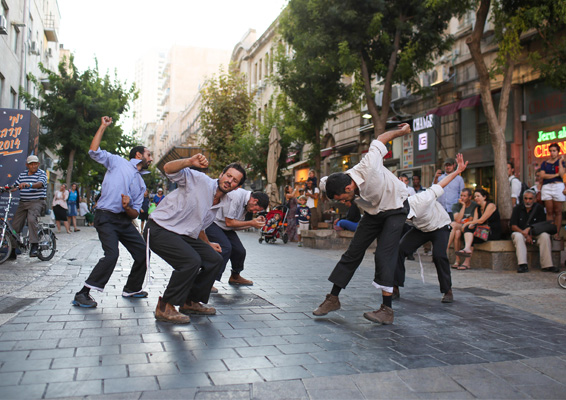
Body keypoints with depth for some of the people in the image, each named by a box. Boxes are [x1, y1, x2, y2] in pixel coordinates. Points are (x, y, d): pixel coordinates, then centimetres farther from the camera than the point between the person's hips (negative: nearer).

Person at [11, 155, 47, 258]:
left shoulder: (41, 173, 0)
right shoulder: (22, 174, 17)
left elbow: (40, 183, -19)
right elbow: (15, 186, 18)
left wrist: (29, 185, -38)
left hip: (37, 202, -6)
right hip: (23, 203, 6)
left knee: (32, 219, -30)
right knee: (15, 224, 1)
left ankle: (34, 245, -28)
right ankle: (12, 249, 13)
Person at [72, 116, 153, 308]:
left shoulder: (141, 184, 20)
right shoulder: (118, 162, 7)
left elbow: (135, 213, 13)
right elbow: (94, 151, -6)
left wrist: (128, 208, -10)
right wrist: (103, 127, -2)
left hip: (125, 219, 7)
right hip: (106, 217, -7)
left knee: (142, 252, 6)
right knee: (112, 254, -21)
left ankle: (132, 289, 25)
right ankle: (82, 294, -11)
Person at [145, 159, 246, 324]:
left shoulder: (220, 204, 11)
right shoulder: (199, 180, -13)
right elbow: (168, 168, -25)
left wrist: (207, 244, 26)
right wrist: (190, 162, -42)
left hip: (183, 235, 9)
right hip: (160, 229, -9)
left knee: (215, 260, 4)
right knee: (191, 261, -27)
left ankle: (190, 302, 19)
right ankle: (164, 308, -11)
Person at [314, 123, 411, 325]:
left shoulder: (369, 168, -36)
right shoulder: (337, 185, -21)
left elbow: (381, 138, -19)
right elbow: (324, 183, 6)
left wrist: (401, 131, -3)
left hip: (395, 208, -5)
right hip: (373, 212, 5)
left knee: (384, 254, -17)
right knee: (353, 252, 1)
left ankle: (387, 309, -11)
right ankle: (333, 298, 12)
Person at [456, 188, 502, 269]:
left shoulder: (491, 206, -6)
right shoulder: (477, 209, 16)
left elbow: (481, 220, -15)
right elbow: (474, 221, 1)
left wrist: (467, 223, -10)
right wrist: (470, 225, -23)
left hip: (493, 233, -6)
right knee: (468, 229, -22)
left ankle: (467, 262, -28)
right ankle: (467, 248, -41)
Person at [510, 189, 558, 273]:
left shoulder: (539, 208, 2)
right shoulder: (518, 208, 0)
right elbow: (513, 226, -6)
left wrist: (529, 229, -17)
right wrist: (525, 234, -18)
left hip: (535, 234, 1)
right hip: (520, 233, -1)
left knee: (545, 236, -28)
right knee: (517, 236, -34)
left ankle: (547, 265, -26)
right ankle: (523, 265, -41)